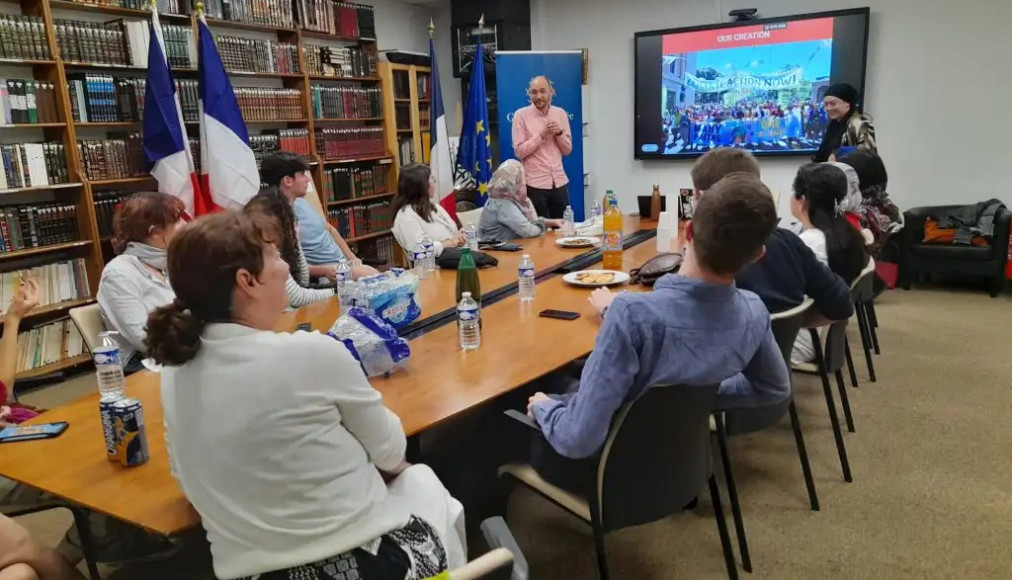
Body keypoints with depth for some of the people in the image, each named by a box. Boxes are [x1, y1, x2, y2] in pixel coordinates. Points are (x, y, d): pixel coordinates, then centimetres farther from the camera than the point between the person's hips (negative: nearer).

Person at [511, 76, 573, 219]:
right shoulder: (521, 115, -4)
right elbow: (519, 152, -10)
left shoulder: (560, 113, 8)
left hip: (559, 182, 4)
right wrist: (542, 134, -16)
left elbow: (568, 150, 10)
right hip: (535, 184, -4)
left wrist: (559, 133, -8)